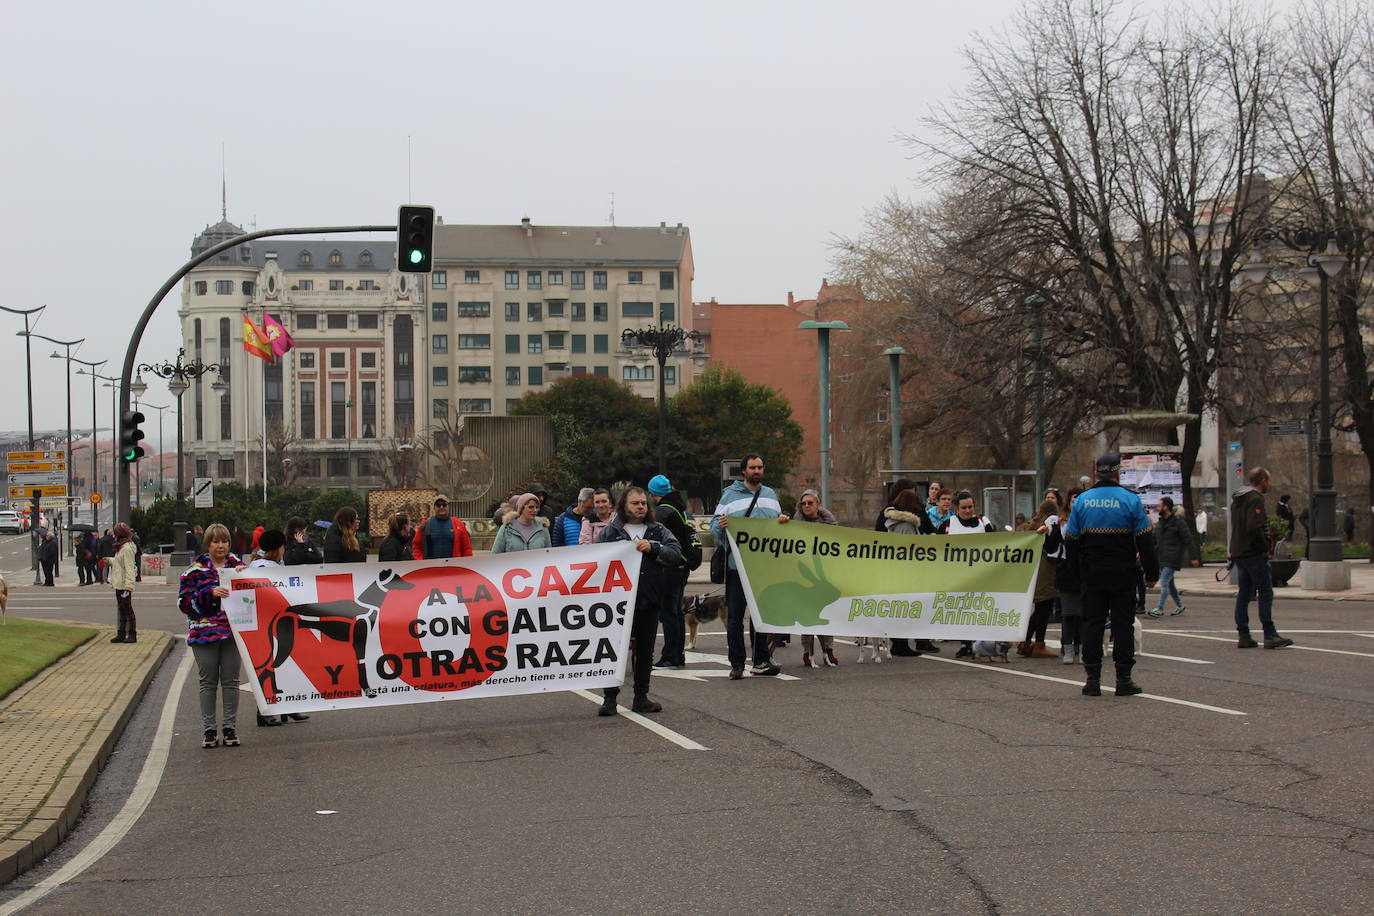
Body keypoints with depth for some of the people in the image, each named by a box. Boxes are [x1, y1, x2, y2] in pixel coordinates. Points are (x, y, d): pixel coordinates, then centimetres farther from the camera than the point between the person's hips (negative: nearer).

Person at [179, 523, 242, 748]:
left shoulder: (237, 565, 9)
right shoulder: (196, 570, 2)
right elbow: (184, 602, -6)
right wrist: (211, 594, -21)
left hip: (232, 633, 2)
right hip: (204, 633, -2)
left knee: (231, 681, 4)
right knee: (208, 682, 3)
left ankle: (230, 728, 13)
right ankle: (209, 730, 10)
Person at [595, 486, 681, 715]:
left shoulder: (658, 530, 10)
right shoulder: (609, 532, 5)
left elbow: (676, 553, -1)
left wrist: (653, 548, -14)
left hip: (650, 601, 3)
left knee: (645, 652, 10)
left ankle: (641, 698, 19)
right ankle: (609, 698, 1)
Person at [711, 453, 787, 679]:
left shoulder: (770, 495, 17)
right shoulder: (730, 494, 3)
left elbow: (778, 520, 23)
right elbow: (715, 526, 1)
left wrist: (783, 520, 0)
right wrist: (721, 525, -22)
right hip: (737, 565, -4)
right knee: (735, 617, -3)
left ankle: (761, 662, 17)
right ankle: (737, 664, 0)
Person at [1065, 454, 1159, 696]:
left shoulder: (1082, 501, 2)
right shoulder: (1130, 500, -5)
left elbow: (1071, 538, 4)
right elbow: (1144, 540, -5)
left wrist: (1076, 573, 12)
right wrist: (1151, 573, 2)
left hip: (1091, 574, 2)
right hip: (1122, 574, -2)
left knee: (1092, 623, 6)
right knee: (1123, 624, 3)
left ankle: (1092, 679, 5)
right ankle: (1123, 679, 3)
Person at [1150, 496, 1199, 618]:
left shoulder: (1178, 522, -10)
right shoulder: (1160, 522, 13)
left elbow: (1188, 540, -10)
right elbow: (1154, 540, 18)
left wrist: (1193, 557, -12)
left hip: (1172, 559, -8)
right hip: (1161, 558, 8)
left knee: (1164, 583, -12)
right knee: (1170, 583, 14)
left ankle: (1160, 609, -14)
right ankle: (1179, 605, 27)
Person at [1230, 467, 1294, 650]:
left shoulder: (1237, 499, 17)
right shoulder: (1255, 498, -13)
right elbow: (1254, 527, -24)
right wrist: (1265, 547, -12)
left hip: (1238, 553, 9)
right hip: (1254, 553, -9)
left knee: (1244, 594, 10)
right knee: (1266, 593, -7)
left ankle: (1243, 636, 9)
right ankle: (1270, 635, -10)